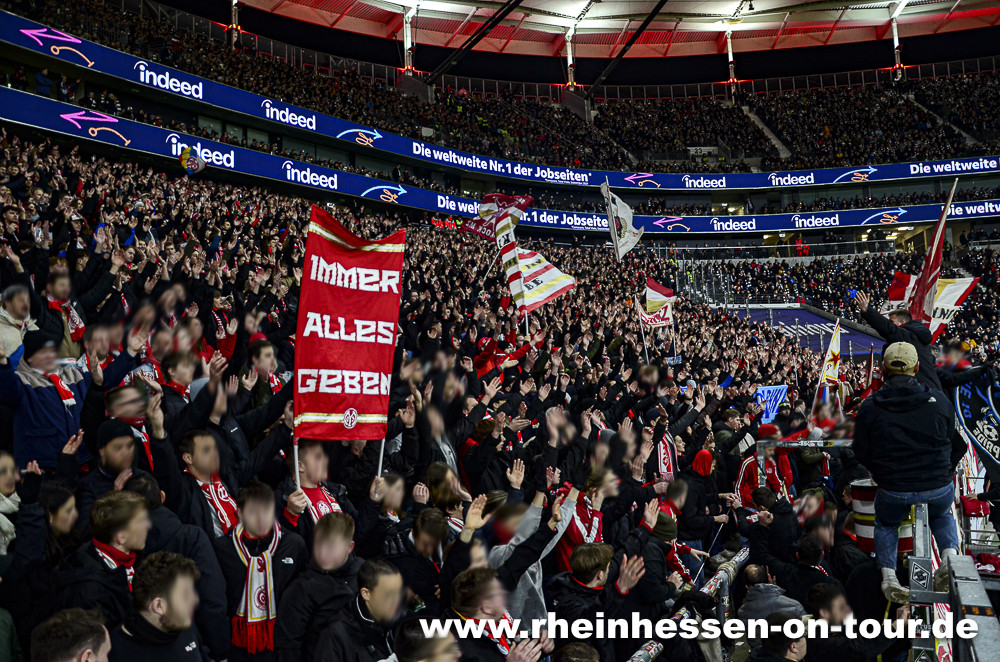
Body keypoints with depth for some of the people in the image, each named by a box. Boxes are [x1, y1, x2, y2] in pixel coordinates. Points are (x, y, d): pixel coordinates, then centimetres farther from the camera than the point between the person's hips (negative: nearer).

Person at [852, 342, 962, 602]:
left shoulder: (869, 407, -5)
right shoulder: (939, 400, -1)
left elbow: (861, 453, 2)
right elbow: (958, 446, 7)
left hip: (892, 492, -1)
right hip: (938, 490, 1)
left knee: (885, 524, 30)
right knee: (942, 514, 36)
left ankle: (888, 577, 12)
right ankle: (950, 554, 12)